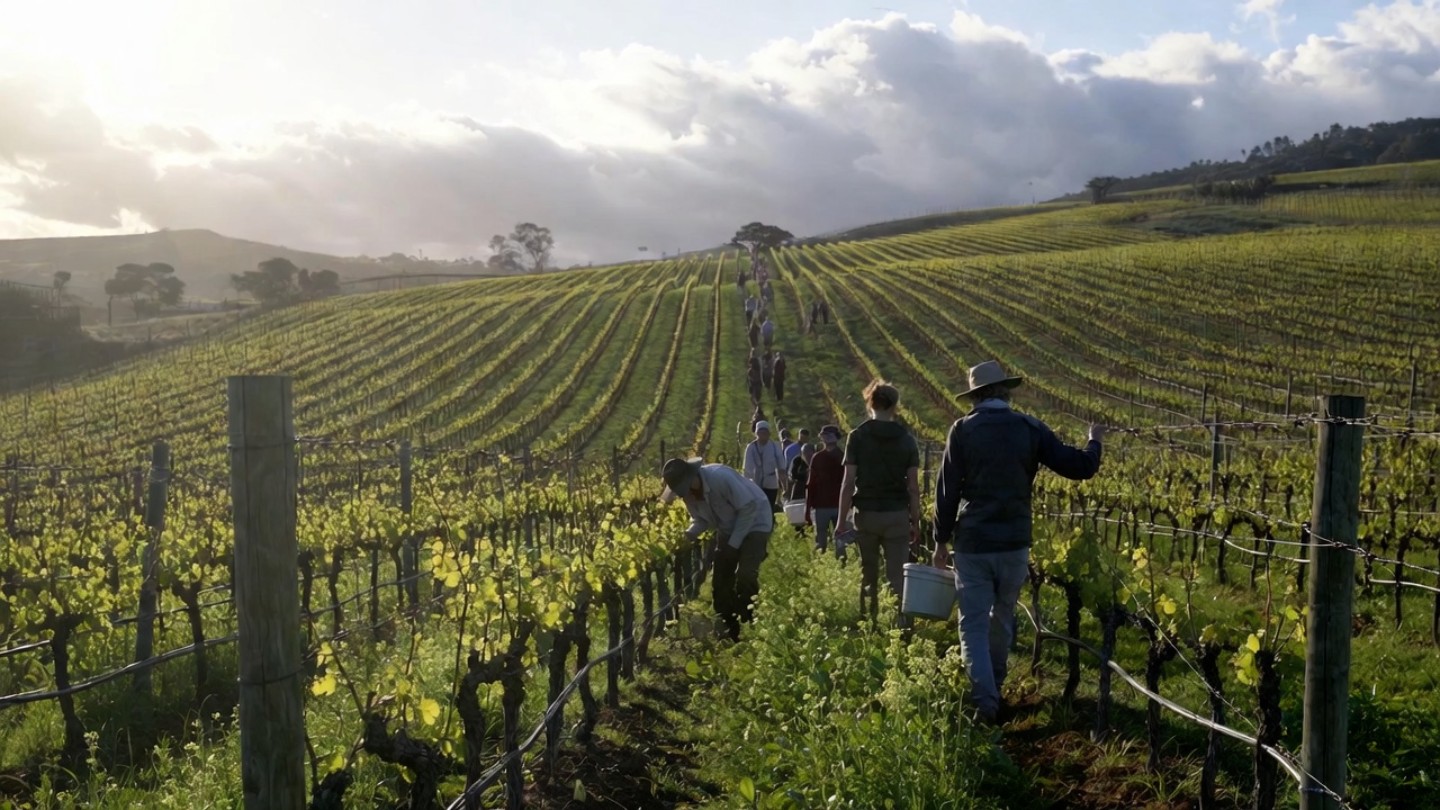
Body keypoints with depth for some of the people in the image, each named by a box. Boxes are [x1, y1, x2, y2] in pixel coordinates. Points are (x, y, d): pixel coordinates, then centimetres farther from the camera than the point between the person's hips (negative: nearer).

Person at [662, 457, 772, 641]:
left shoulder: (721, 477, -35)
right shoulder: (688, 492, -13)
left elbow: (749, 508, -28)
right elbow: (700, 519, 2)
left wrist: (733, 544, -24)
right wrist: (689, 534, -21)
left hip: (754, 523, -7)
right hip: (728, 529, 7)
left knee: (745, 577, -19)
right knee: (721, 581, 3)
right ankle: (729, 631, 16)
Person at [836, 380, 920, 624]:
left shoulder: (858, 436, -3)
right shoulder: (906, 439, 1)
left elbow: (848, 483, -7)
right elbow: (913, 487, 0)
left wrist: (842, 519, -2)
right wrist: (915, 523, 6)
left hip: (866, 514, 0)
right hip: (897, 515, 0)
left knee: (868, 576, 13)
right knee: (898, 577, 2)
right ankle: (899, 625, -4)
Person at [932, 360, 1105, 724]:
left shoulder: (962, 430, -6)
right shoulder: (1030, 429, -2)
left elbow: (947, 491, -6)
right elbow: (1080, 468, 2)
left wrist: (941, 541, 4)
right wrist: (1095, 441, 23)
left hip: (972, 543, -2)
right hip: (1015, 543, 3)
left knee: (974, 625, 2)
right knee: (1002, 618, 22)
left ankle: (985, 702, -10)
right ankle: (994, 686, 36)